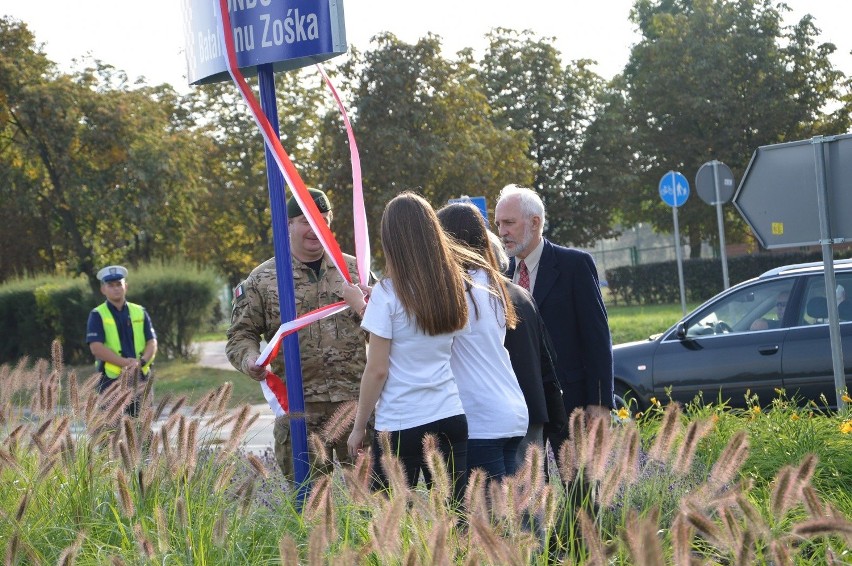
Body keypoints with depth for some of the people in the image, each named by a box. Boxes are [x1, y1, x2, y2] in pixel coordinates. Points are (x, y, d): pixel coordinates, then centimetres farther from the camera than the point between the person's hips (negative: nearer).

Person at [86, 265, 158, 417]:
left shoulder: (140, 313, 12)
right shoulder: (97, 315, 2)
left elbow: (152, 343, 6)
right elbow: (96, 348, -10)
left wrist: (140, 362, -15)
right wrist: (125, 363, -18)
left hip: (140, 378, 4)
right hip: (111, 380, -4)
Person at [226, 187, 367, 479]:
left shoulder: (354, 269, 11)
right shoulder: (262, 279, 7)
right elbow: (241, 334, 9)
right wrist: (249, 359, -13)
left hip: (356, 401, 1)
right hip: (298, 409, -1)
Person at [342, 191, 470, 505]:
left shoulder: (388, 293, -9)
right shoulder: (452, 285, 5)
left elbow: (377, 370, -8)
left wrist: (358, 427, 2)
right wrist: (366, 307, 28)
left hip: (399, 426, -5)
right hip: (450, 419, 5)